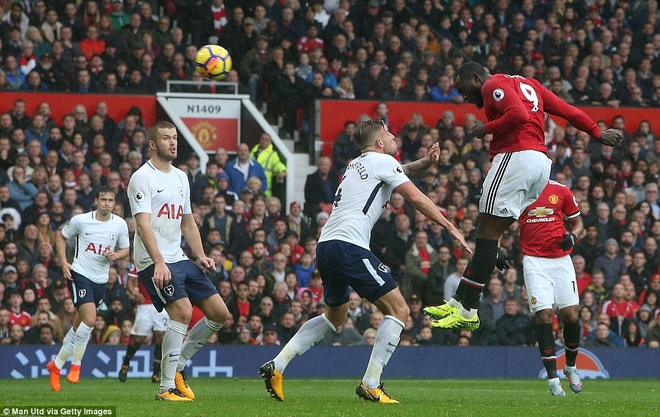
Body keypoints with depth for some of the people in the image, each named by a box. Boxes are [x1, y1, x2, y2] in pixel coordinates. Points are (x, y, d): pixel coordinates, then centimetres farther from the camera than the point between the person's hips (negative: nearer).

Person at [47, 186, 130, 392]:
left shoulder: (120, 224, 0)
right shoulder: (80, 220, -7)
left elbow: (125, 249, 12)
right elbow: (61, 237, 7)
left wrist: (116, 255, -11)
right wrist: (63, 262, -5)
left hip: (101, 280, 4)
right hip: (80, 274, -4)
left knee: (79, 327, 10)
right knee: (90, 319, -22)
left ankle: (57, 365, 25)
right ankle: (76, 365, -7)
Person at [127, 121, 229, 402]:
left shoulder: (180, 177, 17)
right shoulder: (142, 178, -8)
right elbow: (143, 224, -19)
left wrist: (200, 256, 12)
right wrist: (159, 263, -29)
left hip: (180, 259, 8)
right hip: (154, 262, -8)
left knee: (219, 313, 2)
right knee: (182, 311, -24)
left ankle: (177, 364, 17)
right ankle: (166, 387, -16)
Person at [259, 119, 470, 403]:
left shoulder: (358, 164, 27)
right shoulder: (382, 161, 1)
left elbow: (402, 171, 39)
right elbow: (416, 198, -5)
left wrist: (425, 162, 19)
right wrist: (449, 226, -1)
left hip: (326, 244, 10)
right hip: (349, 245, -10)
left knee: (335, 316, 28)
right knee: (399, 310, -6)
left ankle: (277, 366, 17)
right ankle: (370, 385, -12)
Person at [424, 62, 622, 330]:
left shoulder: (493, 85, -1)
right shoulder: (528, 84, 25)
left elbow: (518, 114, -18)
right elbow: (568, 111, 23)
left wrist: (485, 130, -7)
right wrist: (598, 134, 29)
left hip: (515, 156, -10)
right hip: (541, 162, 10)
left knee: (487, 234, -10)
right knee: (489, 235, 10)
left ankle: (467, 311, -13)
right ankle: (458, 302, 10)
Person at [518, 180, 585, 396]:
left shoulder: (561, 191, 6)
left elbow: (577, 222, 14)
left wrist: (573, 236, -7)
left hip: (561, 259, 1)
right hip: (534, 261, -1)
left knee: (571, 315, -4)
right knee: (544, 314, -12)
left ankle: (571, 366, 23)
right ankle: (553, 378, -9)